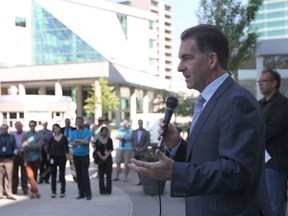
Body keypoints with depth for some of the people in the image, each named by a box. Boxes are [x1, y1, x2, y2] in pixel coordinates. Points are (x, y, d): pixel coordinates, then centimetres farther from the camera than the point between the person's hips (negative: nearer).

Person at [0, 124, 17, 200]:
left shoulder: (11, 137, 13)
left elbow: (15, 147, 13)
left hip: (9, 159, 0)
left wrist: (15, 151, -5)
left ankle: (9, 193, 2)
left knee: (9, 176, -3)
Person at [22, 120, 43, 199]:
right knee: (30, 175, -13)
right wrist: (34, 146, -14)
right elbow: (24, 147, -6)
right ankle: (36, 191, -5)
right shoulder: (25, 135, 4)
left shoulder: (39, 135, 3)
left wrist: (28, 145, -13)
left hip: (36, 158, 1)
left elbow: (39, 146, -13)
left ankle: (32, 191, 22)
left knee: (35, 175, 9)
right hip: (28, 158, -1)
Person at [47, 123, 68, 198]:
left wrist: (67, 155, -1)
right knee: (53, 175, 4)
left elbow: (66, 148, 5)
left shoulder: (64, 138, 2)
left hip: (62, 157, -1)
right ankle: (53, 192, 11)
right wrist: (48, 156, 0)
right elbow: (48, 149, 7)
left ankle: (62, 192, 8)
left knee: (62, 175, 0)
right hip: (53, 157, 1)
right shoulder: (51, 138, 4)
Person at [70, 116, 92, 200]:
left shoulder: (87, 131, 1)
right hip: (76, 155, 4)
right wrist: (82, 142, -12)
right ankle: (81, 193, 15)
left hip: (85, 156, -4)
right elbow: (71, 142, -4)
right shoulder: (73, 132, 12)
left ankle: (88, 193, -3)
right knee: (78, 175, 8)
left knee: (85, 174, -9)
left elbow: (87, 141, -16)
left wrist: (77, 140, -6)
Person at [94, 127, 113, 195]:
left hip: (108, 159, 0)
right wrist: (101, 157, -16)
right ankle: (102, 190, 9)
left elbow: (111, 149, -2)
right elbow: (97, 150, -3)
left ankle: (108, 190, 5)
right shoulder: (98, 140, 4)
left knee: (109, 175, -1)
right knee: (101, 175, 1)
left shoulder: (109, 140, 5)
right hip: (100, 159, 0)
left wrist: (106, 156, -15)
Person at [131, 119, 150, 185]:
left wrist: (142, 148, -10)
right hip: (136, 151, 4)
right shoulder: (134, 132, 15)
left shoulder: (146, 132, 4)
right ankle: (140, 179, 9)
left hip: (142, 151, -4)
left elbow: (148, 142, 0)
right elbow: (132, 141, 12)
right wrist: (135, 147, -3)